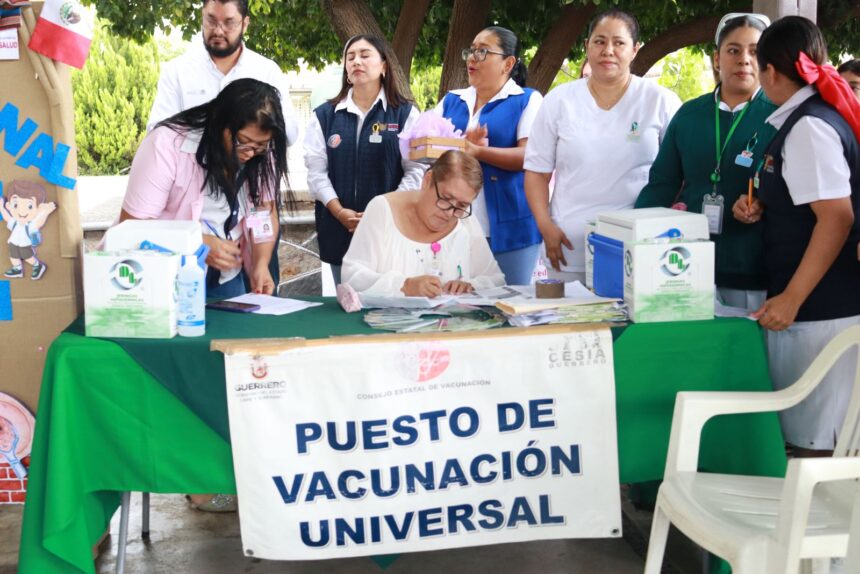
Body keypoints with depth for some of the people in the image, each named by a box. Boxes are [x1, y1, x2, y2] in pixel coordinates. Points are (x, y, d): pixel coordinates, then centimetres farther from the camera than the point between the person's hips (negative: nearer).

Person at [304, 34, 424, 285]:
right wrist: (339, 211, -10)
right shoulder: (324, 115, 9)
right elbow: (316, 170, 3)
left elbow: (416, 170, -3)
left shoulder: (406, 114, 3)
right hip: (338, 230, 2)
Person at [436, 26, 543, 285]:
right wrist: (461, 146, -11)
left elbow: (529, 155, -11)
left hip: (508, 228, -4)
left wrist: (478, 152, -23)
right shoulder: (451, 101, 16)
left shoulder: (527, 100, 1)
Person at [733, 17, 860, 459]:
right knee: (805, 427, 15)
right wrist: (762, 209, 10)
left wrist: (791, 299, -20)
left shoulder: (807, 126, -15)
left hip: (817, 306, -9)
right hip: (824, 301, 9)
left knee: (812, 438, -2)